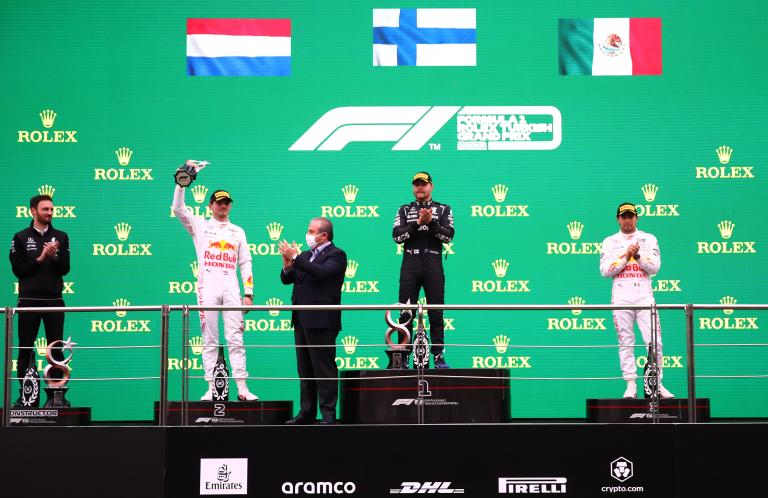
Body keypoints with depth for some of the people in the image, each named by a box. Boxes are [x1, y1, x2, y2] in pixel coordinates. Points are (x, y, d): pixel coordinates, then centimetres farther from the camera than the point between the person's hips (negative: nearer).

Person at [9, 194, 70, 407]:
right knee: (25, 349, 2)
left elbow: (65, 269, 1)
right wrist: (40, 259, -15)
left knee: (56, 349, 2)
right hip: (29, 301, -1)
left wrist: (54, 256, -17)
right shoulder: (21, 238, 3)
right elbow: (18, 269, -4)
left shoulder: (60, 237, 7)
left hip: (54, 300, 1)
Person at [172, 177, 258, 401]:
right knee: (209, 340, -1)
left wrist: (248, 293, 4)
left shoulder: (238, 232, 18)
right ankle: (212, 388, 0)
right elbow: (178, 208, -2)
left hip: (231, 289, 1)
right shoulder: (200, 226, 12)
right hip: (207, 288, -1)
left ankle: (242, 388, -7)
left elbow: (245, 263, 14)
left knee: (236, 339, -4)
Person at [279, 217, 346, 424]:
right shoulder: (306, 255, 19)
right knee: (305, 369, 11)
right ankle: (307, 412, 17)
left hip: (321, 321, -8)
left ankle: (328, 414, -4)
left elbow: (321, 272, -23)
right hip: (301, 320, 8)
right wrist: (288, 266, -6)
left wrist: (295, 258, -21)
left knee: (324, 369, -6)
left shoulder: (335, 255, -5)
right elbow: (287, 279, 15)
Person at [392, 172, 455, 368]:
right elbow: (397, 236, 0)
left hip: (433, 265, -1)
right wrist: (417, 224, -13)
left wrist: (431, 223, -16)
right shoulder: (404, 210, 14)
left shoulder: (443, 210, 12)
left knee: (436, 314, -2)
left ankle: (438, 357, 0)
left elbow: (448, 236, -2)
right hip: (410, 265, 1)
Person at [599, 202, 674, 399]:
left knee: (655, 341, -7)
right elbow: (605, 271, -1)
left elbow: (654, 267, 1)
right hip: (621, 296, 0)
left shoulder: (649, 239, 12)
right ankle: (631, 385, 2)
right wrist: (626, 256, -8)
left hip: (644, 295, 0)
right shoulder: (610, 242, 12)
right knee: (625, 342, -1)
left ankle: (657, 384, 1)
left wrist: (638, 255, -12)